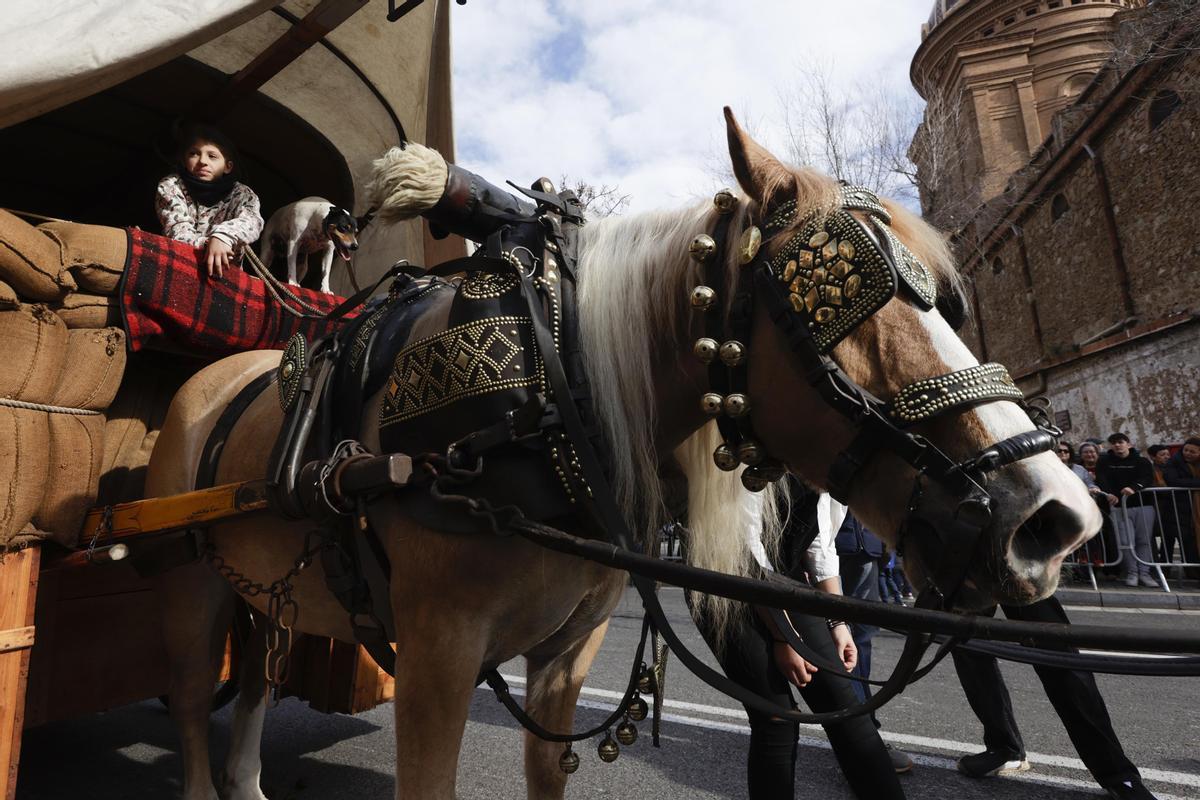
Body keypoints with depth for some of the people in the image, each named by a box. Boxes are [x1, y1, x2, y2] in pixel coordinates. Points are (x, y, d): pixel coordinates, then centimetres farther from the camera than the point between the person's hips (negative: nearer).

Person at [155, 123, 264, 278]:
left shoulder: (241, 194, 1)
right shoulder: (171, 186, 2)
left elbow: (252, 221, -23)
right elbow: (178, 233, -11)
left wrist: (223, 235, -42)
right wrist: (209, 246, -31)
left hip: (224, 273, 2)